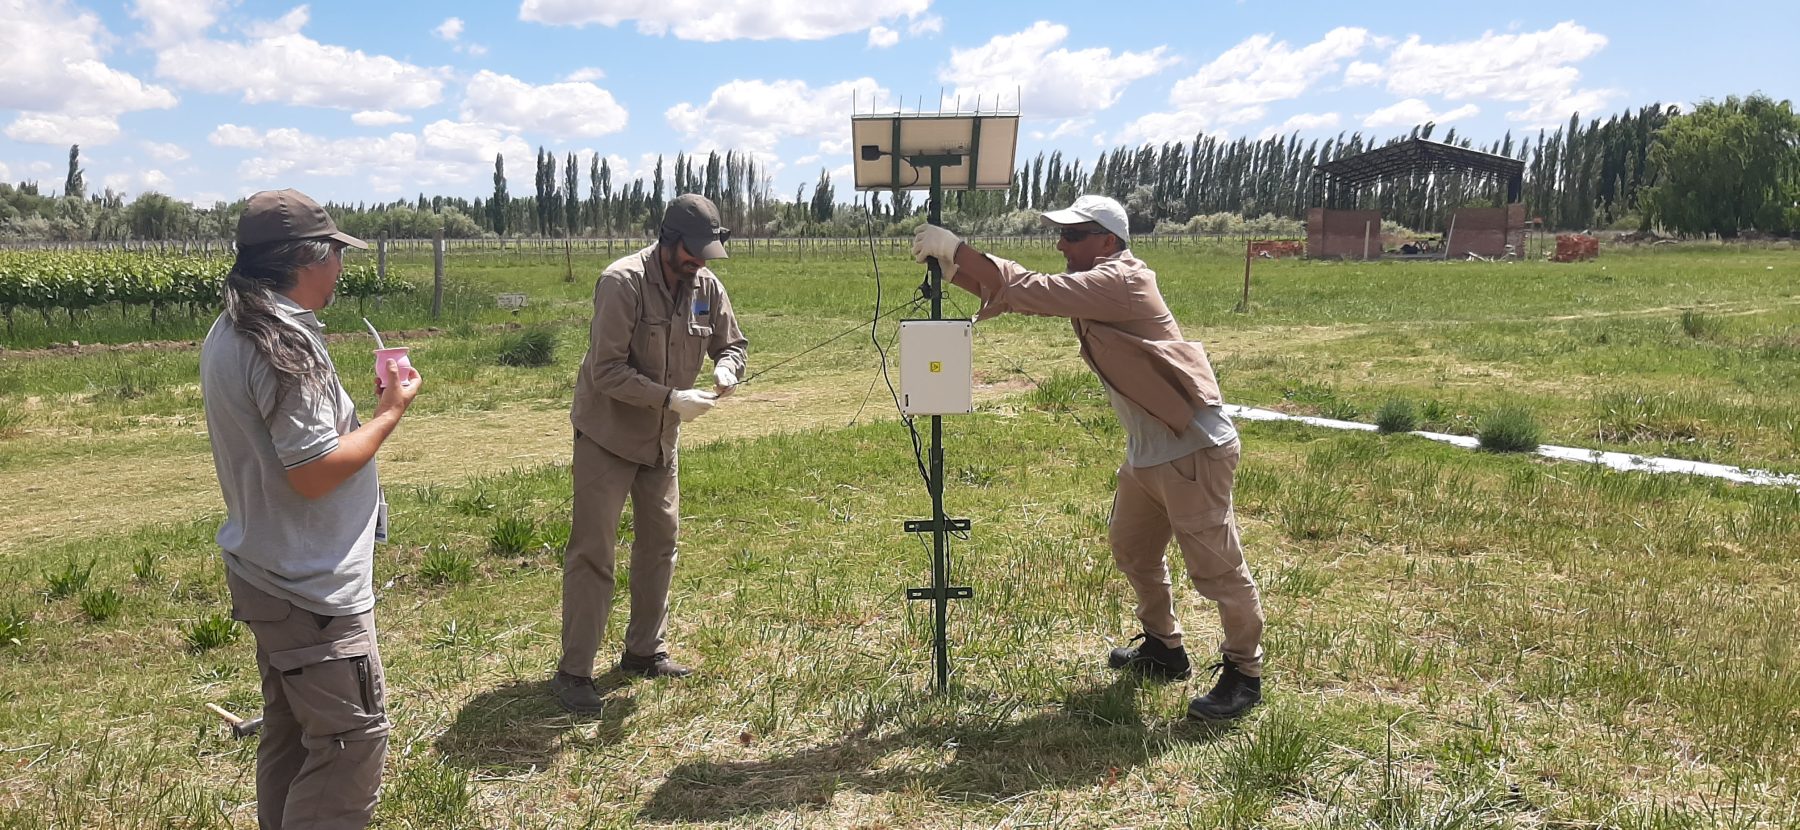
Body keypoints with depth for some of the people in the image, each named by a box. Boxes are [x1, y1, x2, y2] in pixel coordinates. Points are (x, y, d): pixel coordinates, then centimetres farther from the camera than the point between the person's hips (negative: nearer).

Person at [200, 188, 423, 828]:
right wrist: (392, 411, -13)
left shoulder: (227, 334, 8)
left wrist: (369, 407, 12)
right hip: (313, 590, -10)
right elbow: (315, 472, -24)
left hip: (265, 573, 10)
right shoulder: (286, 342, -23)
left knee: (288, 736, 19)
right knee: (355, 740, -1)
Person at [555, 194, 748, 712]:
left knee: (660, 542, 14)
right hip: (608, 434, -7)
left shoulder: (706, 286, -4)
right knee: (592, 552, -4)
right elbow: (607, 371, -25)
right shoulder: (622, 282, -22)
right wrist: (671, 399, -30)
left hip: (662, 438, 7)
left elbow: (732, 342, 10)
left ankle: (645, 651, 29)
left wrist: (726, 369, -13)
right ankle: (574, 671, 5)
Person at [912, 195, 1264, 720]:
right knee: (1131, 550, 21)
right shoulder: (1090, 288, 10)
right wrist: (951, 265, -6)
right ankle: (1163, 648, 38)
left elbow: (1034, 291, -26)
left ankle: (1243, 673, 13)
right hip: (1147, 453, 11)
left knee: (1214, 565, -2)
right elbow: (1015, 289, 8)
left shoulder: (1120, 281, -19)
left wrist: (957, 249, -21)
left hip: (1193, 449, -11)